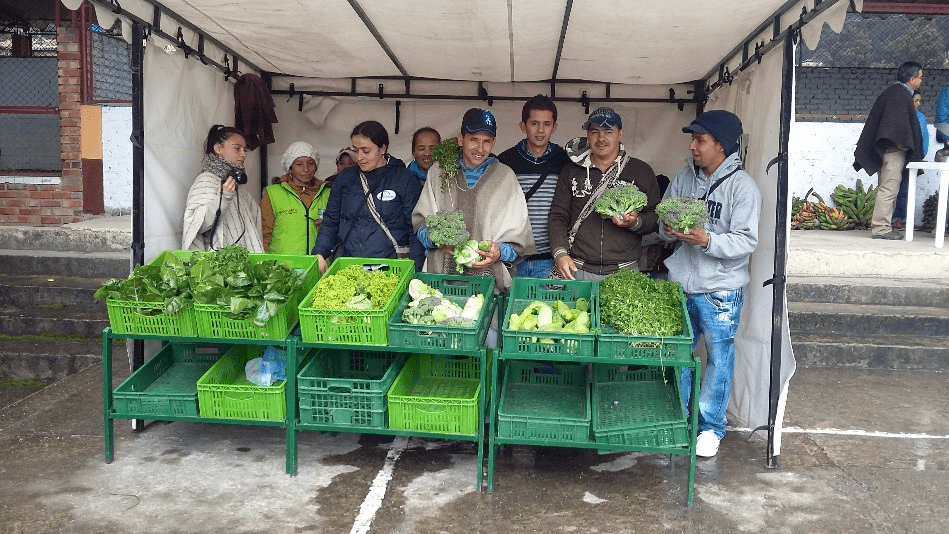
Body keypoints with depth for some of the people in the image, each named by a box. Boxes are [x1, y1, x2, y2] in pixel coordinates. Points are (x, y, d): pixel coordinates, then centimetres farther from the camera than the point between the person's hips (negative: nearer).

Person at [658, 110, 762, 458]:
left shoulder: (743, 187, -11)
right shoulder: (684, 176, 6)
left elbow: (746, 240, -15)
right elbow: (662, 218, 11)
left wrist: (706, 240, -28)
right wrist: (669, 230, -12)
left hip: (720, 290, -5)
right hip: (680, 284, 5)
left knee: (719, 358, 7)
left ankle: (711, 426, 22)